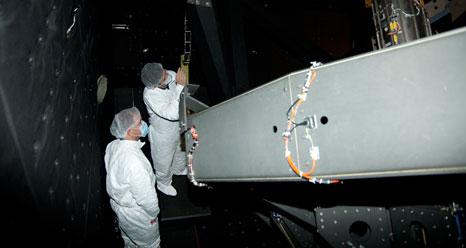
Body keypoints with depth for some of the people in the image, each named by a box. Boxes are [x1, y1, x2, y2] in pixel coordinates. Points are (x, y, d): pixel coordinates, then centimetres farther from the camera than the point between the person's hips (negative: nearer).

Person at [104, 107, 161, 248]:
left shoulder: (112, 146, -13)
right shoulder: (134, 161, -41)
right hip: (136, 214, -8)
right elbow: (146, 195, -30)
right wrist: (153, 213, -12)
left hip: (117, 202, 8)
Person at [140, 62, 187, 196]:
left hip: (179, 125, 6)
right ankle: (163, 184, 51)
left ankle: (179, 169, 66)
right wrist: (180, 86, -48)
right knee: (163, 161, 20)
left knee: (182, 150, 33)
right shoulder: (150, 95, -38)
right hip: (163, 134, -6)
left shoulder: (171, 75, -20)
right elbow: (172, 114, -47)